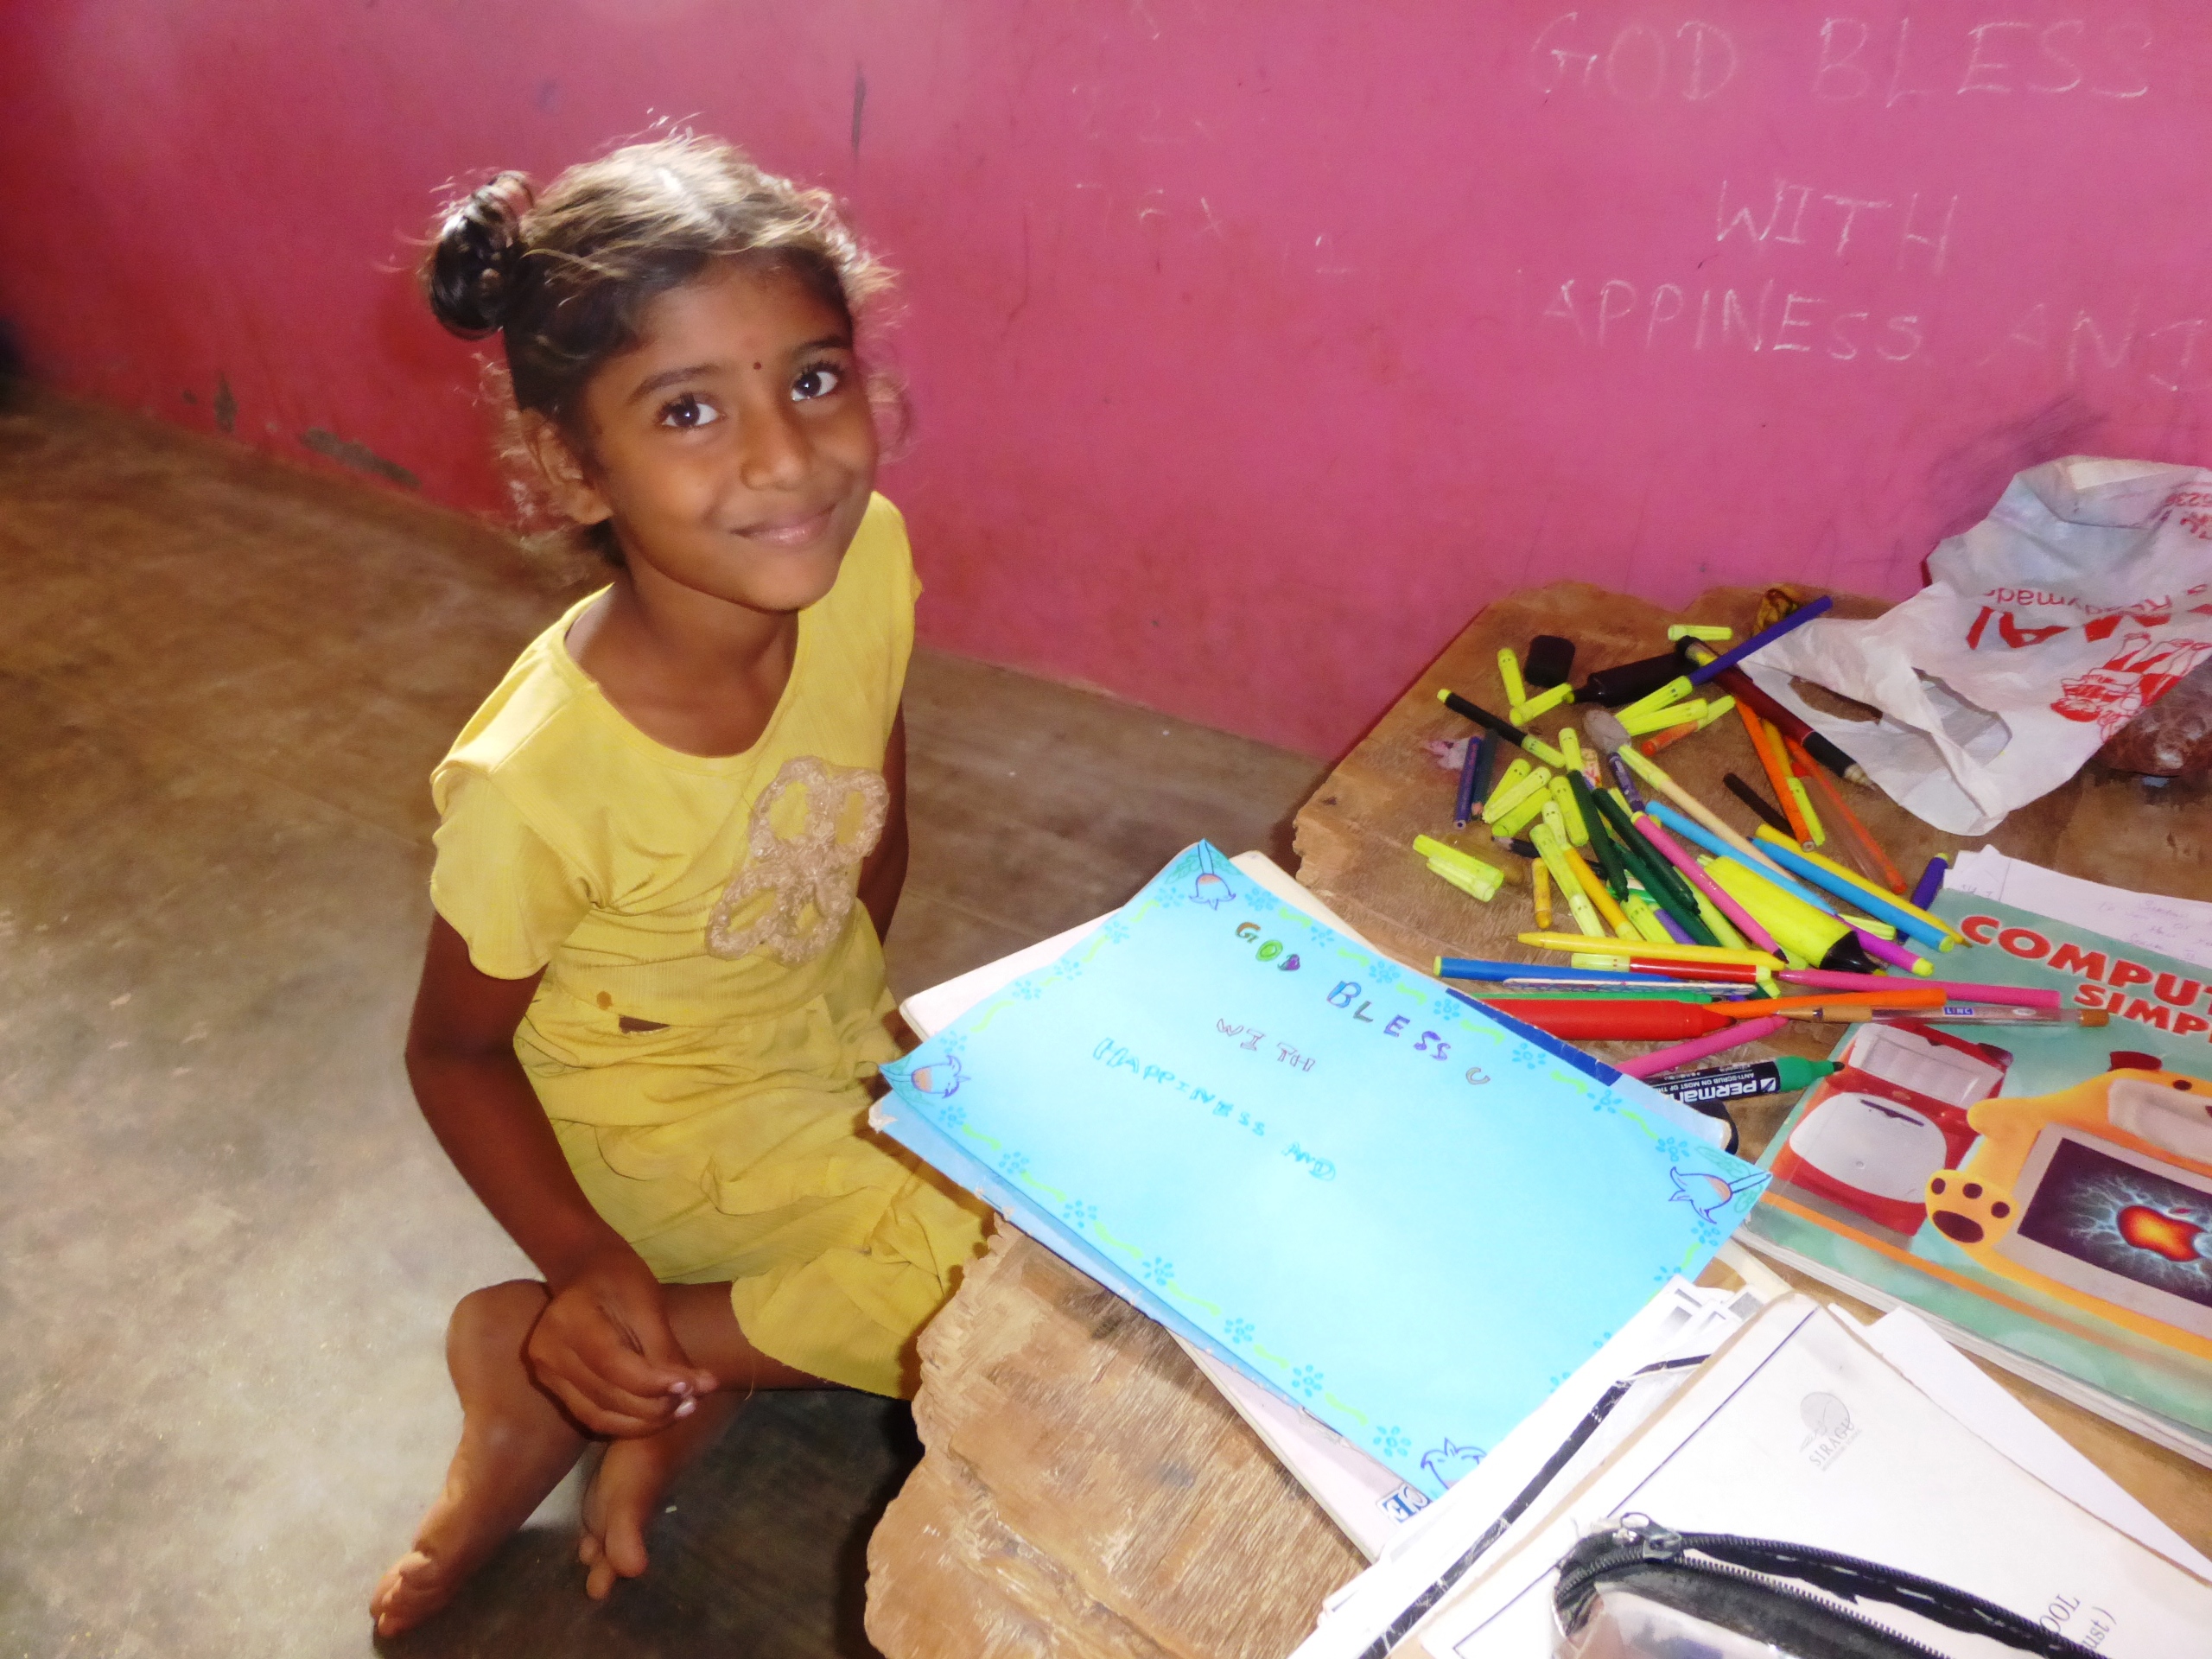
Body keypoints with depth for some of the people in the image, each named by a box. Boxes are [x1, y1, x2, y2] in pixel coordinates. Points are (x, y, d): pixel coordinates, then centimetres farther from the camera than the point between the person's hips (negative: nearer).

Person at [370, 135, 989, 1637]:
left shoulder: (865, 561, -20)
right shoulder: (537, 779, -33)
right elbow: (457, 1051, -14)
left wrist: (854, 988, 6)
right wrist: (584, 1268, -24)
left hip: (836, 1028, 6)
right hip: (668, 1113, -6)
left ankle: (686, 1394, 6)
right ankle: (549, 1367, -1)